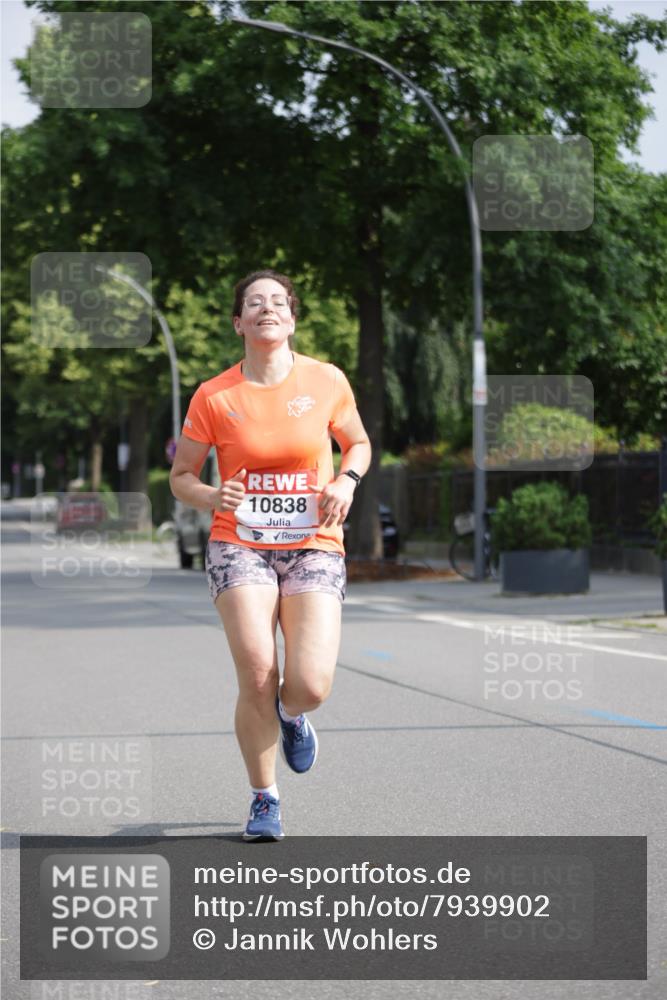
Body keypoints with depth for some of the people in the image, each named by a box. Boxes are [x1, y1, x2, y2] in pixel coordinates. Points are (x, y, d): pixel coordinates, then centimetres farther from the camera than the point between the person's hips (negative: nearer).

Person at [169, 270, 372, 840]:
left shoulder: (326, 381, 2)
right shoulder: (213, 397, -1)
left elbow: (358, 442, 18)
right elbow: (181, 476, 7)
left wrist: (346, 482, -4)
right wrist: (211, 497, -15)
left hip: (314, 548, 1)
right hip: (240, 547, -1)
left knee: (311, 685, -15)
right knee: (257, 679, -15)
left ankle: (291, 714, 25)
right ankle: (264, 798, 8)